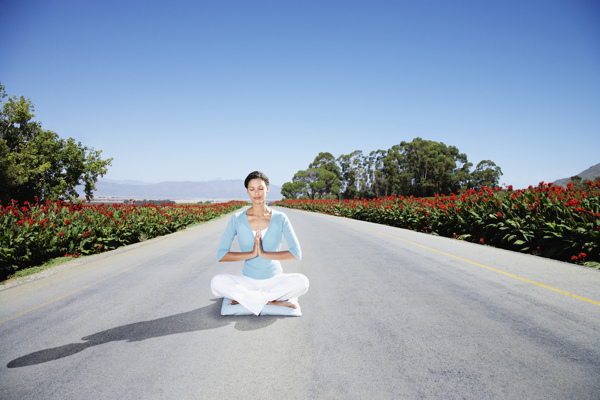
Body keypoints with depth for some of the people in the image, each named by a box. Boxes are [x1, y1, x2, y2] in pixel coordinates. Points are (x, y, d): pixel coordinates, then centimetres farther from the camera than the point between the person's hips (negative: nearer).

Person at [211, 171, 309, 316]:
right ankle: (272, 301, -19)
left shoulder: (280, 218, -6)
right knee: (217, 282, -28)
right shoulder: (237, 219, -4)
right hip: (248, 281, 0)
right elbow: (221, 255, -9)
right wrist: (251, 253, -20)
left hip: (275, 280, 1)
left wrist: (264, 253, -20)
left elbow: (296, 253, -13)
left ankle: (243, 297, -16)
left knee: (302, 282, -30)